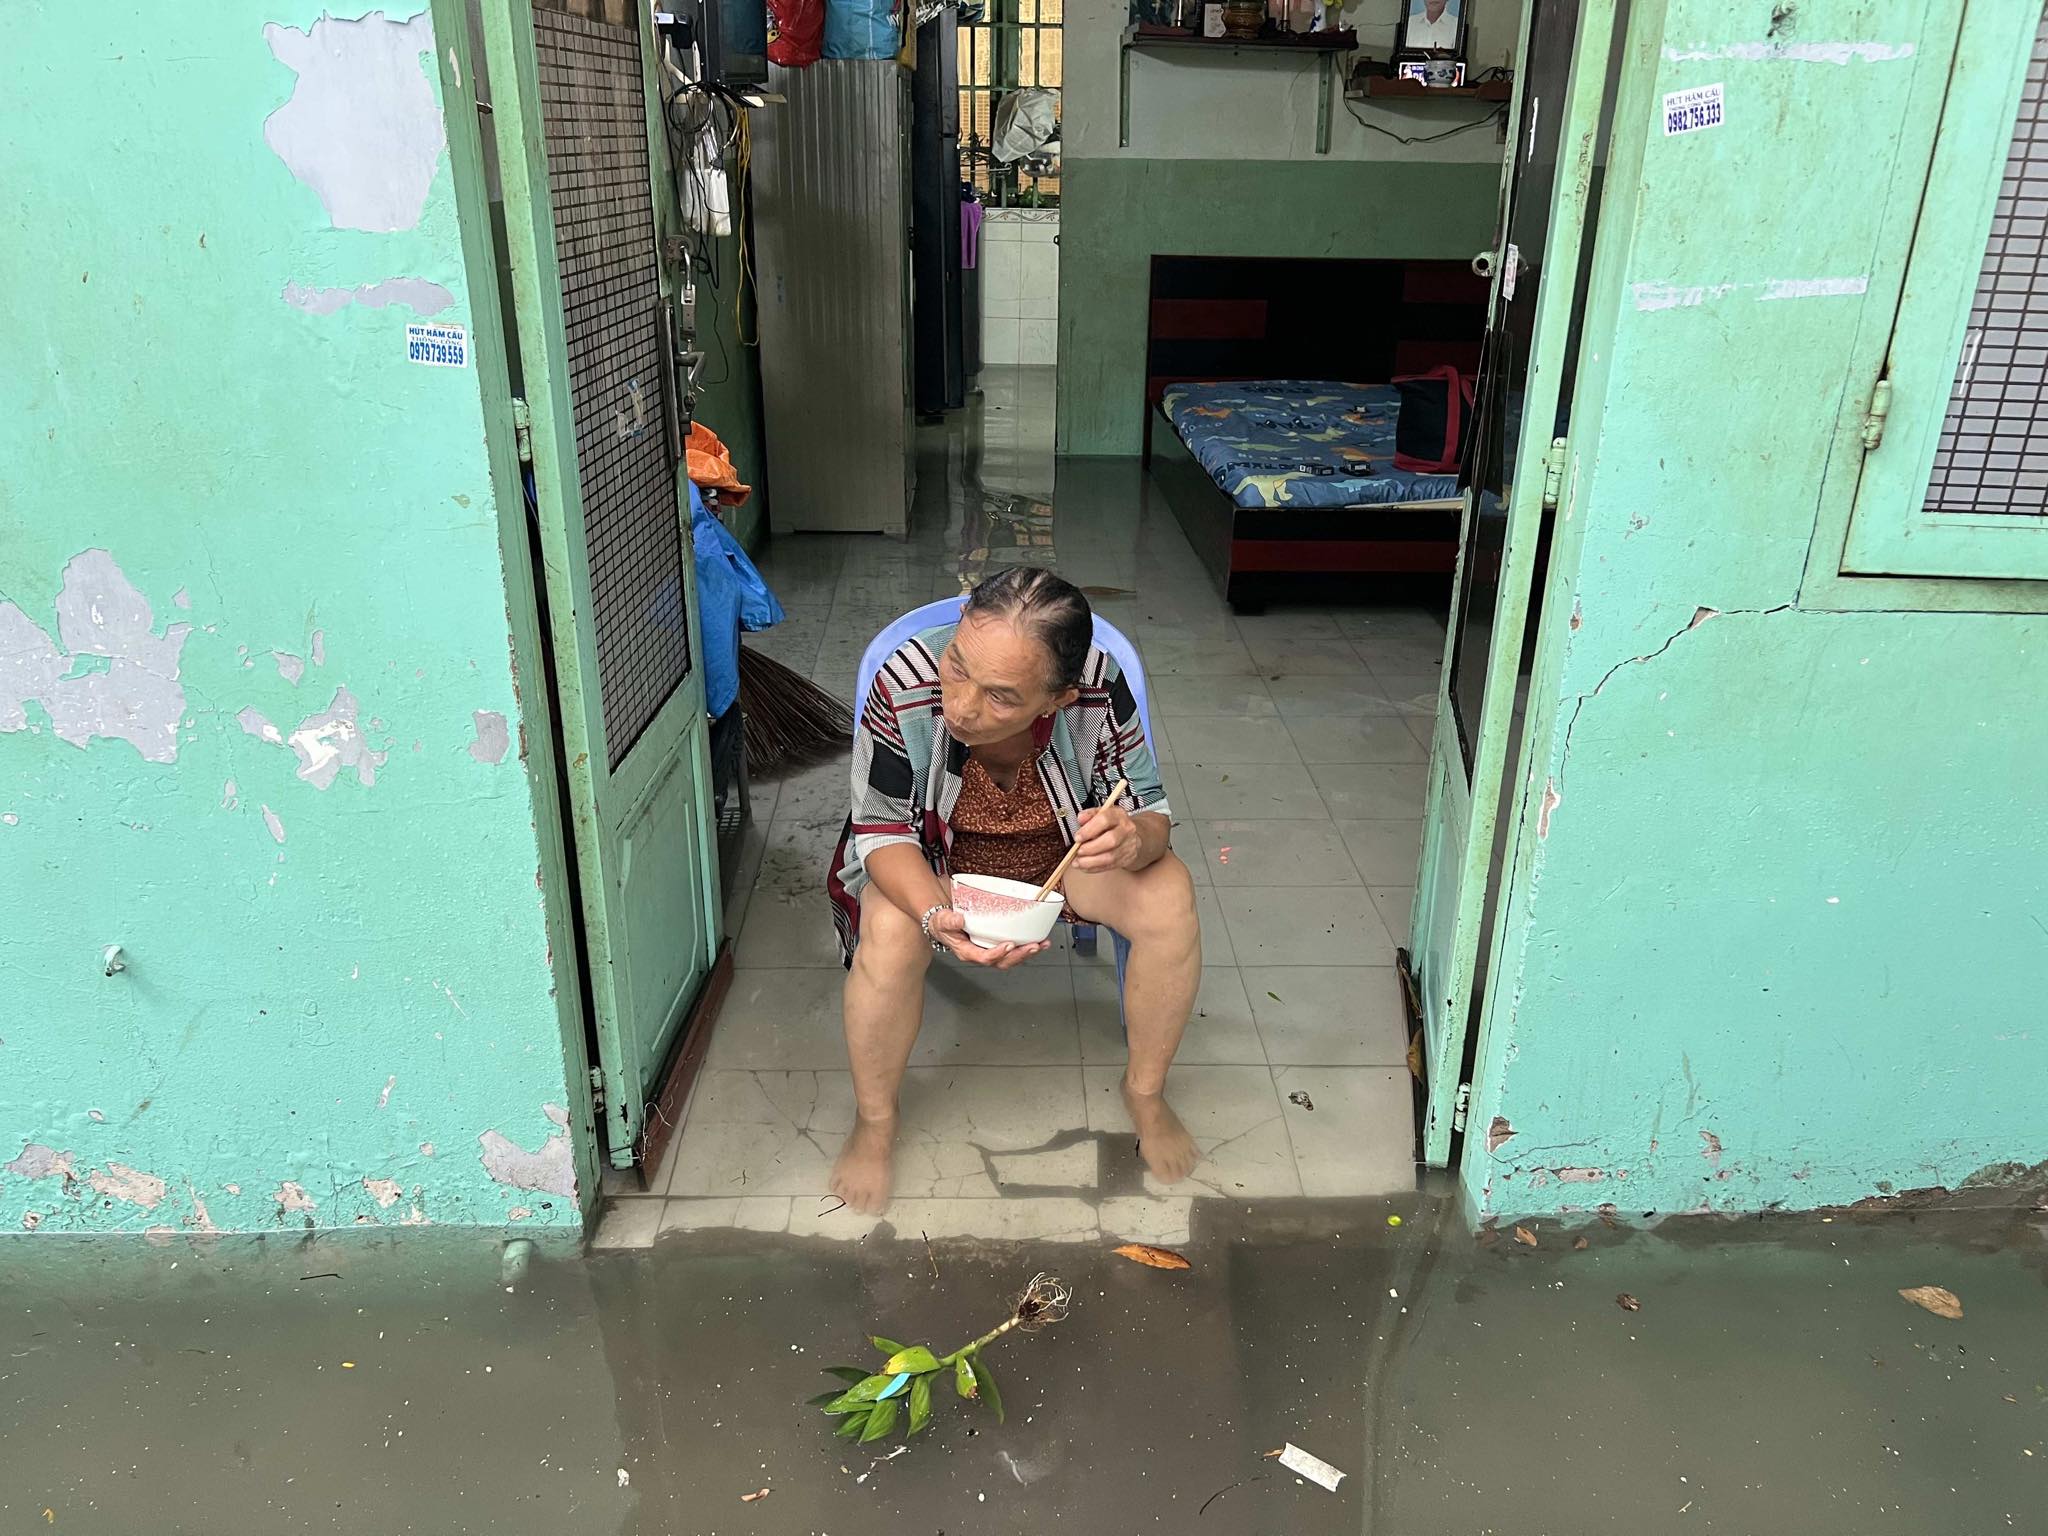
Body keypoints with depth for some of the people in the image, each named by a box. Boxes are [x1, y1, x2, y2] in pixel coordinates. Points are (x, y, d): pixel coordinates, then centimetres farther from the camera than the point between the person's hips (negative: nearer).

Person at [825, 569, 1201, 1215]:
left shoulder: (1099, 686, -31)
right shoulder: (905, 684, -34)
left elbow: (1150, 806, -19)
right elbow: (882, 828, -25)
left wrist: (1134, 839, -45)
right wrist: (937, 914, -44)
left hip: (1069, 852, 1)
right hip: (932, 864, -1)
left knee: (1170, 897, -23)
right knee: (889, 930, -31)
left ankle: (1146, 1090, 3)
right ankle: (873, 1119, -2)